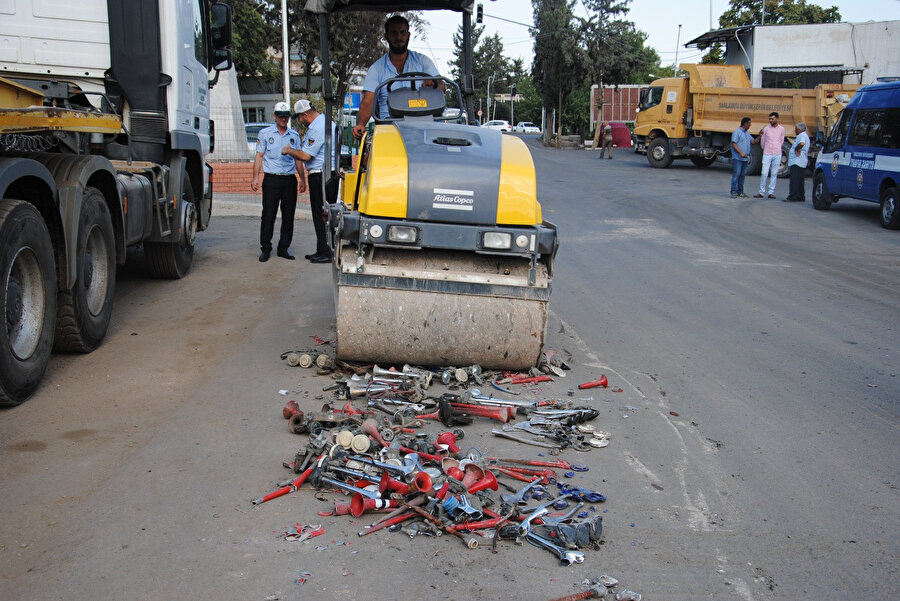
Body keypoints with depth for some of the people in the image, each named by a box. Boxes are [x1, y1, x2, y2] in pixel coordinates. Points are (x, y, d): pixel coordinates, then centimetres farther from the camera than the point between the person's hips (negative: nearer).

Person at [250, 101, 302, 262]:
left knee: (289, 215, 5)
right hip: (271, 179, -3)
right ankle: (265, 248, 3)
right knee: (268, 215, -4)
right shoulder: (265, 133, 5)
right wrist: (255, 177, -5)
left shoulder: (295, 135, 13)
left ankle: (284, 247, 14)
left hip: (290, 180, 3)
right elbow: (259, 156, 3)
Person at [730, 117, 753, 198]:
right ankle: (734, 192, -8)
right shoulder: (737, 132, -6)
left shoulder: (747, 133, 18)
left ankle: (740, 192, 13)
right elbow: (734, 144, -14)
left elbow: (752, 142, 23)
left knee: (742, 175, 8)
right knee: (736, 174, -9)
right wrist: (741, 153, -22)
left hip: (745, 159, 8)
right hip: (737, 158, -8)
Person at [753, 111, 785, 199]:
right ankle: (761, 192, 0)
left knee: (774, 174, 3)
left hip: (777, 155, 1)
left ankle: (771, 192, 7)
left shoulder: (781, 129, 5)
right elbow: (762, 141, 11)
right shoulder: (766, 129, 0)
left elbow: (781, 141, 17)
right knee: (764, 173, -6)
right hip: (767, 155, -1)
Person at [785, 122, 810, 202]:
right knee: (799, 181, 14)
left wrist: (796, 149, -18)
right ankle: (801, 197, 17)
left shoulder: (802, 135, -11)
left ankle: (793, 197, -14)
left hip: (797, 162, -11)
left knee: (795, 181, -12)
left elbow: (801, 143, -33)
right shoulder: (805, 135, 22)